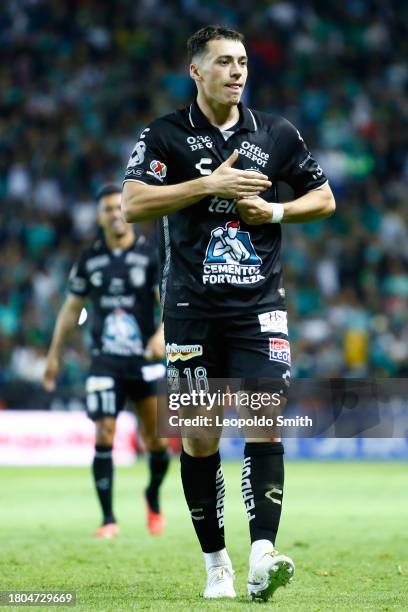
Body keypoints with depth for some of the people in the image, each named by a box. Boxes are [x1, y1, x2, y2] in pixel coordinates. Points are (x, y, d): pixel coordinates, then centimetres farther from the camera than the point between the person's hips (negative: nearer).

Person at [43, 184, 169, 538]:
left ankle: (154, 498, 29)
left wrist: (162, 334, -28)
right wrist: (54, 355, 15)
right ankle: (108, 519, -1)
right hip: (105, 362, 1)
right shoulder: (90, 259, 6)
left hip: (145, 361, -1)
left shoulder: (151, 255, -2)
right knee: (104, 437, -9)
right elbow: (72, 308, 15)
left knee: (156, 440, 0)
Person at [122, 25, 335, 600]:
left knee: (264, 425, -14)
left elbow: (325, 198, 18)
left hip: (259, 304, 1)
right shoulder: (165, 135, 1)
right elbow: (132, 205, -12)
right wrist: (210, 185, -17)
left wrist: (277, 211, -2)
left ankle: (262, 557, -22)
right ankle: (216, 563, 14)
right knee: (200, 437, 2)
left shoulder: (277, 134, 9)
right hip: (192, 307, -1)